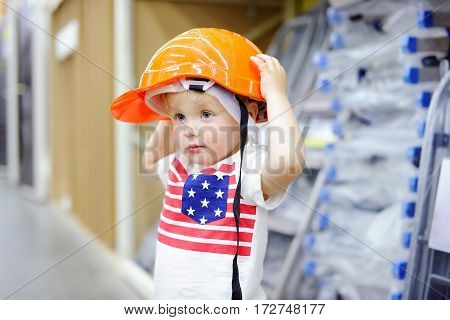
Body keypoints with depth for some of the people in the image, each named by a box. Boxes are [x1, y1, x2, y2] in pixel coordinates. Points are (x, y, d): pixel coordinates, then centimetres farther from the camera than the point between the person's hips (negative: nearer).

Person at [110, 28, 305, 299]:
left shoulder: (249, 170, -18)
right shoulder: (180, 168, 5)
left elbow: (289, 161, -38)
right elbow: (152, 158, 27)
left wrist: (276, 93, -28)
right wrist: (170, 118, 14)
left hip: (230, 298, -6)